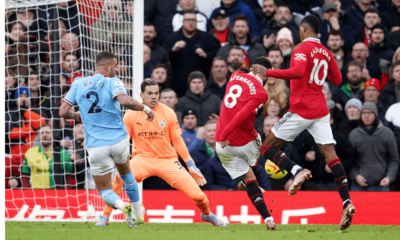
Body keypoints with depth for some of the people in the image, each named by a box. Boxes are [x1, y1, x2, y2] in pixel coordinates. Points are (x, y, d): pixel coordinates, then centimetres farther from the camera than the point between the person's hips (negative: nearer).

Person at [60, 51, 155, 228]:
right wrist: (146, 109, -14)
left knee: (104, 190, 10)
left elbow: (63, 112, 0)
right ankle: (138, 213, 38)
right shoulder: (112, 82, -8)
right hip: (119, 140, 0)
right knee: (126, 175, 31)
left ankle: (122, 206, -21)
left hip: (96, 146, 0)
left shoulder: (78, 84, 3)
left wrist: (76, 116, 20)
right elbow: (124, 101, -28)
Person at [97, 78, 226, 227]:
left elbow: (178, 142, 6)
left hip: (167, 159, 1)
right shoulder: (131, 115, -5)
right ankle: (105, 216, -12)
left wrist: (192, 167, 5)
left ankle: (207, 215, 27)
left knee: (197, 194, -10)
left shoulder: (168, 113, -2)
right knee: (119, 178, -32)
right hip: (143, 158, -1)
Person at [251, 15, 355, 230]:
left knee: (268, 147, 5)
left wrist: (268, 72, -23)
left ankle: (297, 170, -20)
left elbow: (298, 72, -26)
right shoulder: (326, 53, 13)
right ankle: (347, 202, -17)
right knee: (330, 153, -2)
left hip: (301, 109, -6)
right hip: (320, 110, 6)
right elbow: (337, 79, 22)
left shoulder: (303, 49, -8)